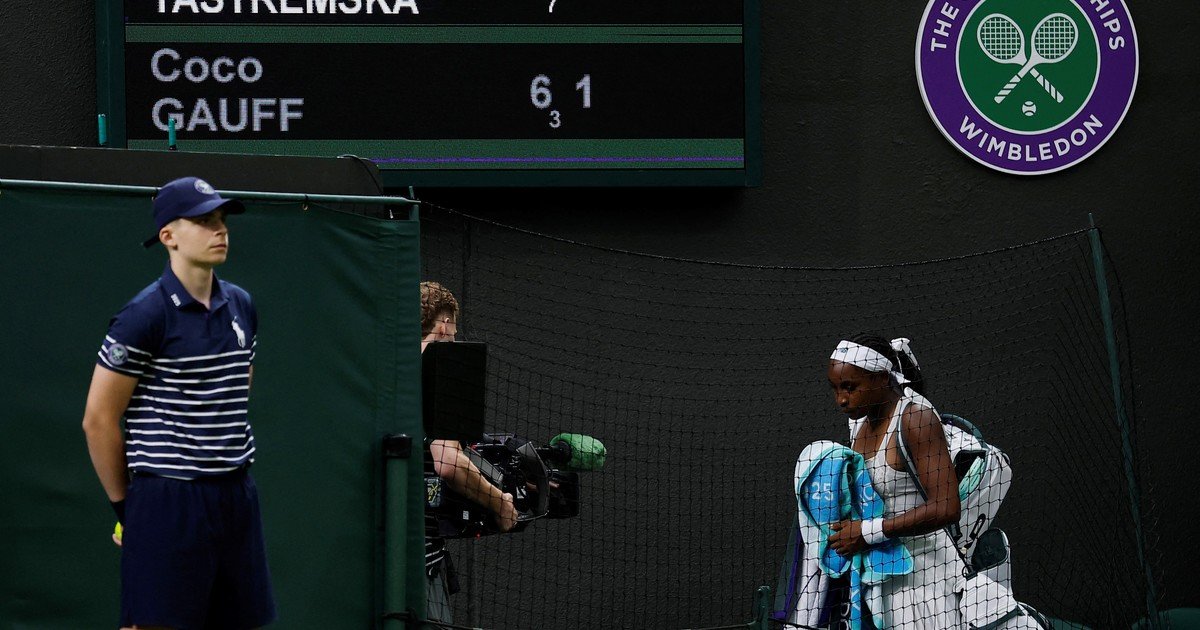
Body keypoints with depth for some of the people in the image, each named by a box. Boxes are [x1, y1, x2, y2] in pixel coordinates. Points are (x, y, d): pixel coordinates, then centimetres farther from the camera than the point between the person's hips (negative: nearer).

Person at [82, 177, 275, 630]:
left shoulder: (241, 306, 11)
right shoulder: (146, 315, -10)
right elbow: (98, 420, -7)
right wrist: (125, 505, -2)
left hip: (236, 497, 7)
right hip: (168, 503, -7)